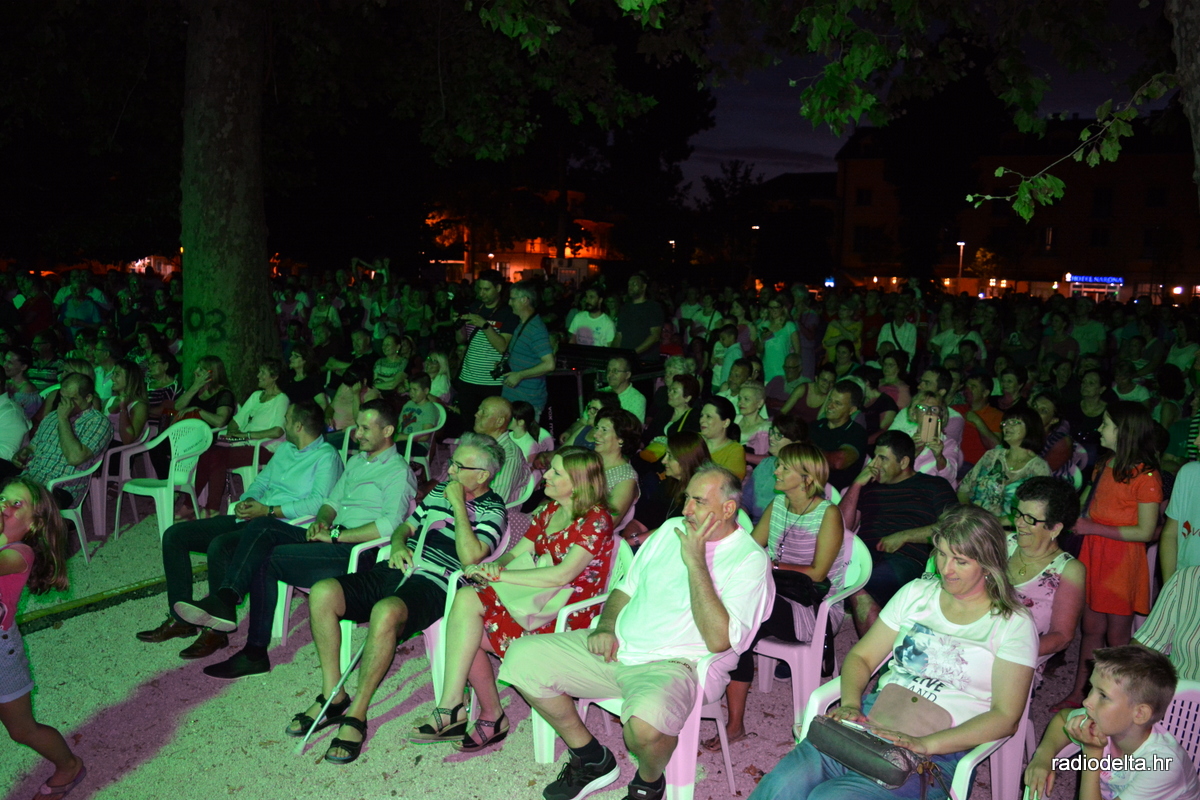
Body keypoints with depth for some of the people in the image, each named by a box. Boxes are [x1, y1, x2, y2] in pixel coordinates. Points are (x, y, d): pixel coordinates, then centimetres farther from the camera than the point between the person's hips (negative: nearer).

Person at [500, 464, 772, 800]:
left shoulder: (749, 559, -10)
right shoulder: (672, 528, 12)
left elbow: (718, 640, -22)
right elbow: (626, 588, 20)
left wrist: (695, 560, -22)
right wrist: (605, 628, -1)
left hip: (672, 665, -7)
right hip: (616, 647, 7)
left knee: (646, 720, -40)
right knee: (522, 657, -5)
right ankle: (592, 760, 11)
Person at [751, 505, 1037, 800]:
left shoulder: (1014, 624, 0)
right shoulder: (917, 593, 13)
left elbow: (1006, 717, -8)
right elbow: (861, 656, 14)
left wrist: (925, 744, -20)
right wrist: (850, 705, -8)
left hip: (941, 748, -4)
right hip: (872, 719, 4)